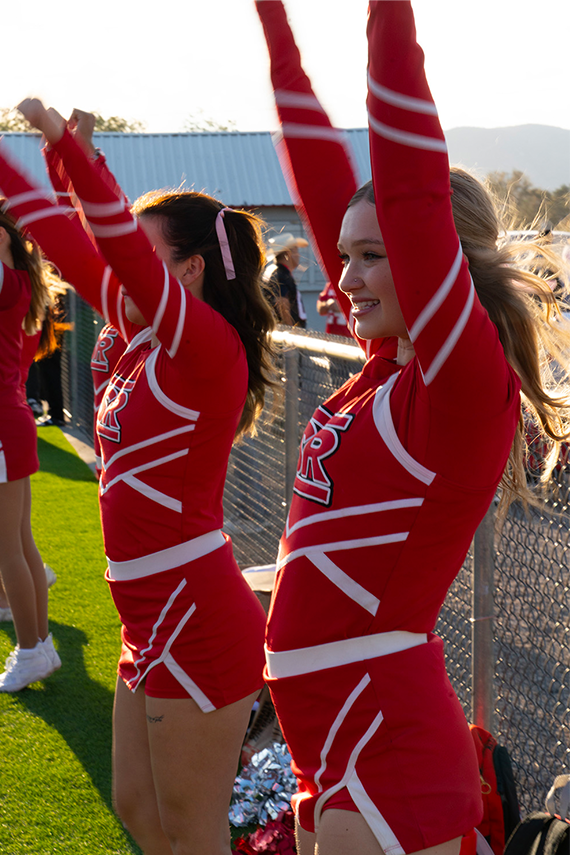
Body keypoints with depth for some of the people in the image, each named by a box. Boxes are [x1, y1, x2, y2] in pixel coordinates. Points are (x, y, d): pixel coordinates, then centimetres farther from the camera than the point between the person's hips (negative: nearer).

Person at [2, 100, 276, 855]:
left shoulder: (210, 344, -15)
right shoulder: (148, 339, 8)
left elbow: (127, 253, -30)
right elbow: (70, 248, 11)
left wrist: (63, 143, -32)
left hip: (198, 622, -9)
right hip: (157, 619, 9)